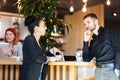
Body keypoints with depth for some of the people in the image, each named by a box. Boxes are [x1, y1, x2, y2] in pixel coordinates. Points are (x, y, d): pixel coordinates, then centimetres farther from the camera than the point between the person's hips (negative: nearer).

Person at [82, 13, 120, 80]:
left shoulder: (108, 31, 3)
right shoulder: (93, 41, 17)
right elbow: (86, 59, 11)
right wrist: (86, 41, 5)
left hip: (110, 69, -5)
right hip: (98, 70, 5)